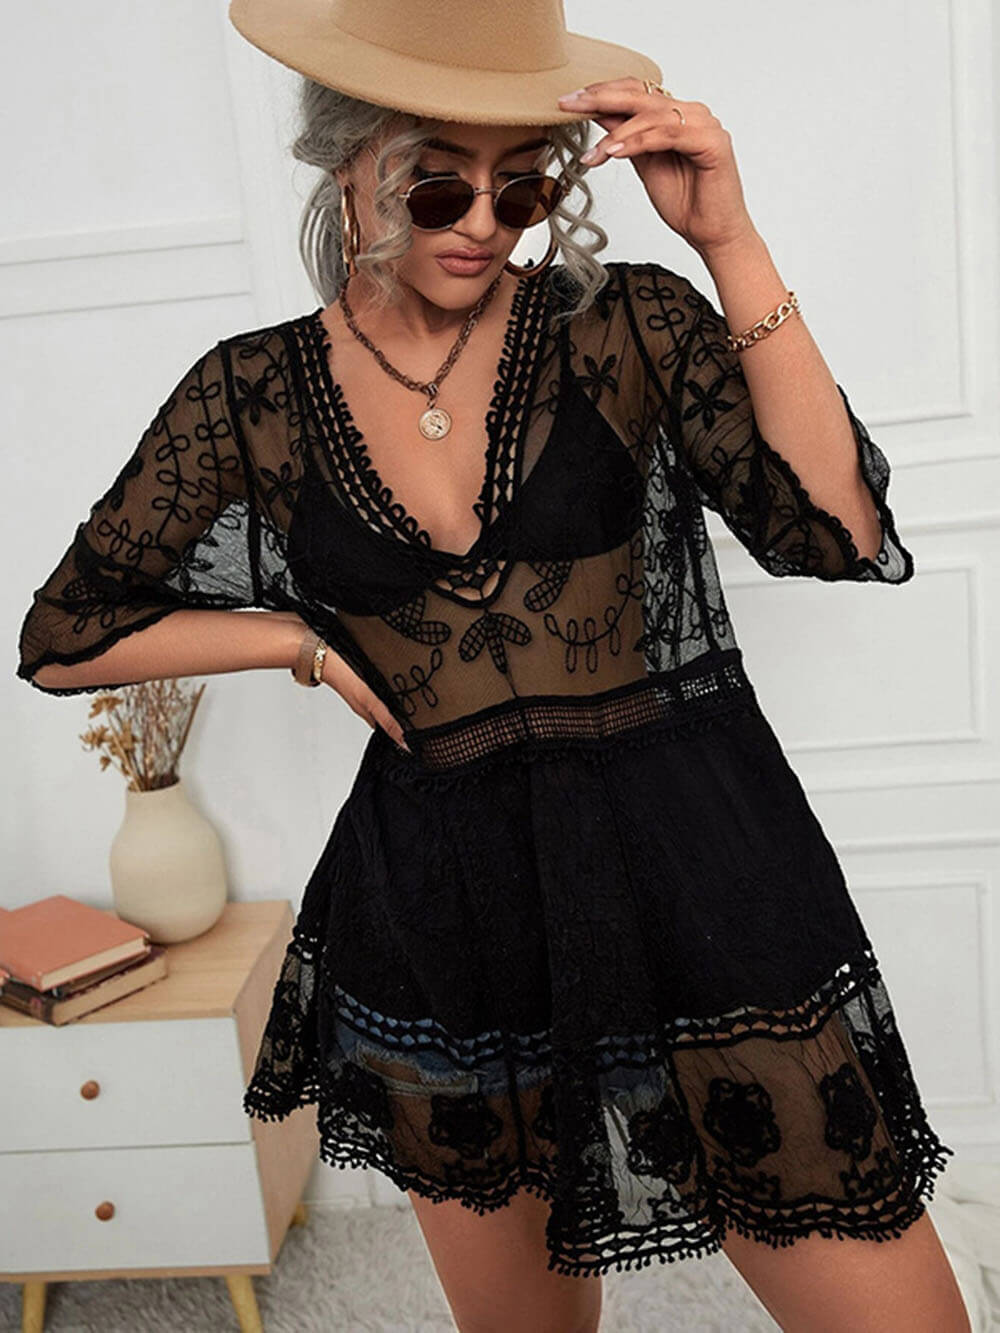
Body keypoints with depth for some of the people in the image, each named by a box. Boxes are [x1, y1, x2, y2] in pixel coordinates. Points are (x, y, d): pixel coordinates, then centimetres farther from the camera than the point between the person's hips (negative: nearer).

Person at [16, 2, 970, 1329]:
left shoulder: (628, 322, -2)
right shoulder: (253, 396, 1)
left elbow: (839, 533, -13)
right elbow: (65, 636, 8)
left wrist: (731, 242, -18)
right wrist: (309, 637, 0)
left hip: (698, 875, -1)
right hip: (437, 916, 2)